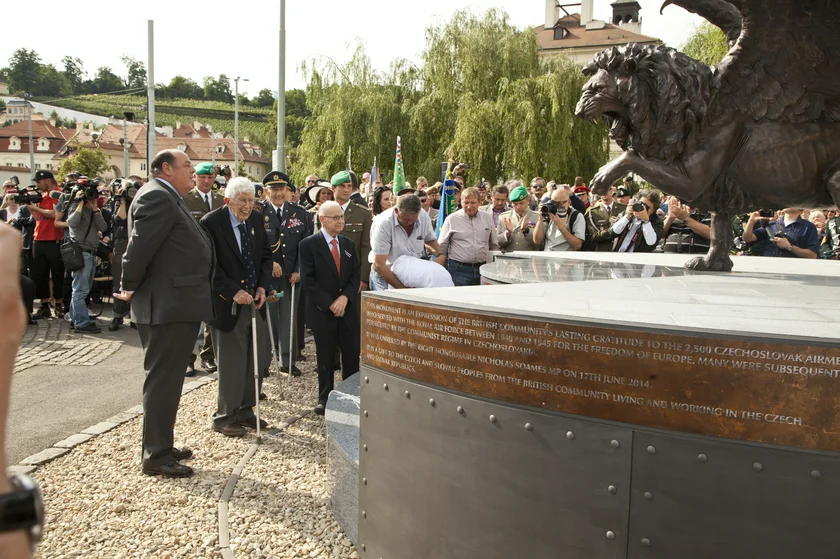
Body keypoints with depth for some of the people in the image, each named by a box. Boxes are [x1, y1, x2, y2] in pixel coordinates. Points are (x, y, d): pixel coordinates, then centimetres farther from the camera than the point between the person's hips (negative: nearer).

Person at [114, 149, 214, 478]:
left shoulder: (169, 199, 18)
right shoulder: (157, 197, -15)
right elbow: (140, 247, -22)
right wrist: (130, 289, -11)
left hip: (177, 305, 11)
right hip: (167, 306, -10)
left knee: (167, 380, 17)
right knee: (162, 380, -3)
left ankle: (162, 446, 29)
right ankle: (156, 456, 6)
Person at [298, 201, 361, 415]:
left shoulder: (348, 244, 11)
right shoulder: (309, 244, -5)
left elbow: (356, 275, 8)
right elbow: (307, 280, -10)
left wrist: (345, 297, -9)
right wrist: (329, 304, -14)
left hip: (347, 309, 4)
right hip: (322, 311, -4)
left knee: (352, 356, 4)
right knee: (325, 359, 5)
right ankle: (324, 398, 19)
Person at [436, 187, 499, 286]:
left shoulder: (488, 218, 10)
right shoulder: (451, 219, -1)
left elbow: (494, 246, 17)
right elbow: (441, 250, 1)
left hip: (483, 269, 3)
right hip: (458, 270, -3)